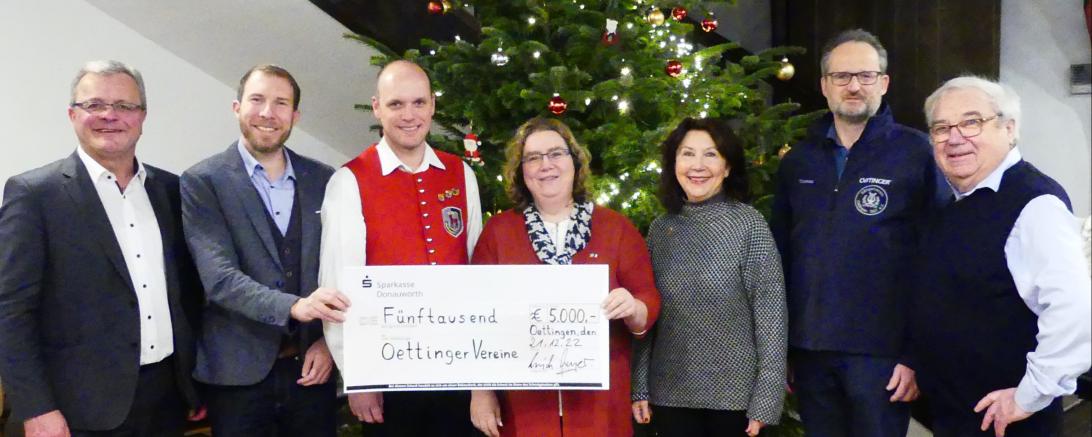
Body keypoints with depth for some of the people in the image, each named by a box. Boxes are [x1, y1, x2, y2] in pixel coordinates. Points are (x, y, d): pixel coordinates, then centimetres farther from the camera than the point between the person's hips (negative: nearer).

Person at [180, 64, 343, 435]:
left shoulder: (324, 180, 7)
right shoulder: (202, 182, -4)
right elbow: (219, 276, -15)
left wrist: (329, 341, -5)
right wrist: (293, 307, -28)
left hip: (312, 369, 3)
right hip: (238, 375, -3)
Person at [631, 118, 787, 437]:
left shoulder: (749, 224, -8)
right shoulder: (659, 229, 4)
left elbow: (772, 315, -9)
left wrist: (766, 399, -12)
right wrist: (639, 387, 5)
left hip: (735, 395, -3)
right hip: (669, 394, 3)